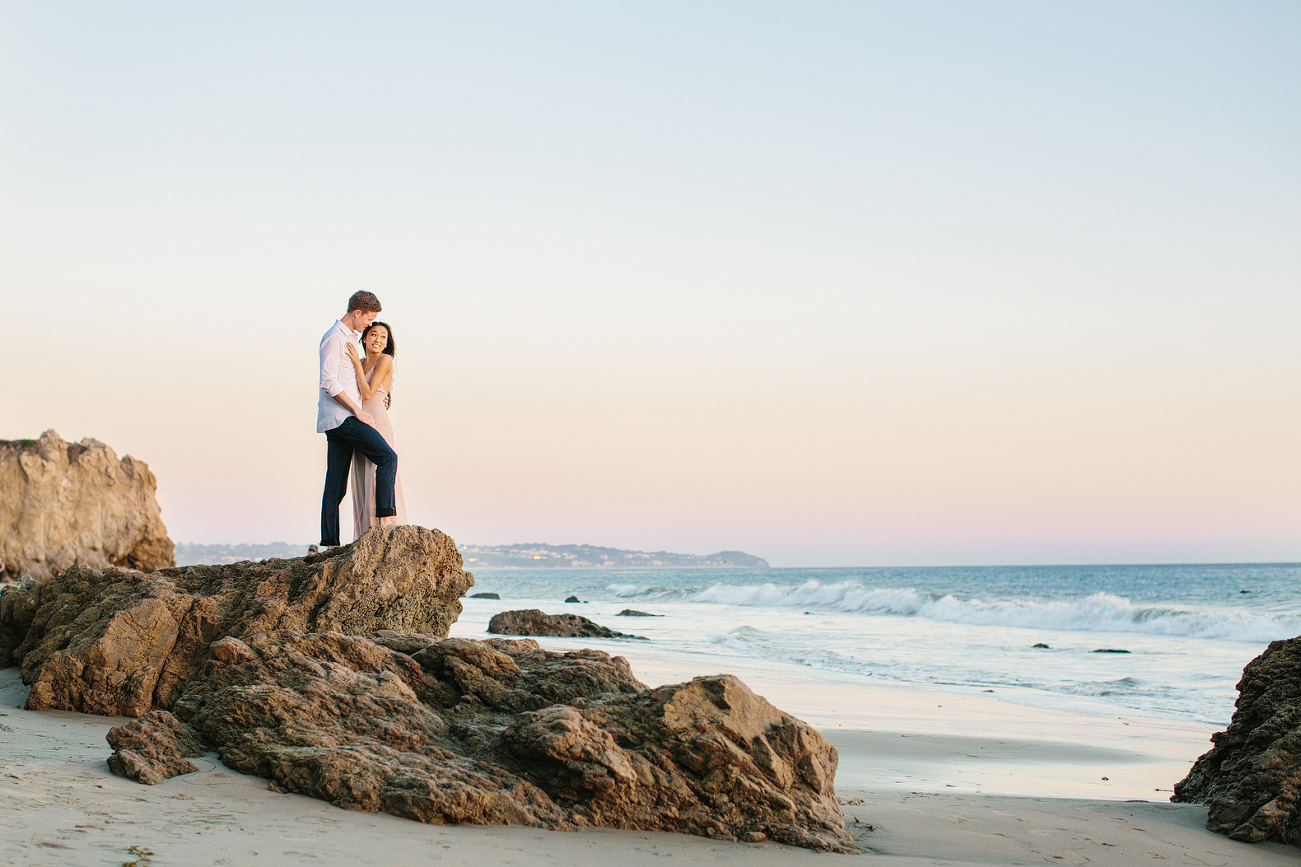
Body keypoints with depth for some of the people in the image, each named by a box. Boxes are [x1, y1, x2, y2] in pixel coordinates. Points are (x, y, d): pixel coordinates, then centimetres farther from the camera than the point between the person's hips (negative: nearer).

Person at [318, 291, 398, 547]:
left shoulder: (350, 338, 23)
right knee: (387, 457, -14)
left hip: (340, 419, 10)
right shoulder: (334, 338, -8)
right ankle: (385, 515, -19)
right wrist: (358, 411, -17)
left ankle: (329, 542, 3)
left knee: (336, 485, 5)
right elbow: (329, 383, -17)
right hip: (342, 416, -10)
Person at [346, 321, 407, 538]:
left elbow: (368, 392, -13)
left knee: (377, 475, -11)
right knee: (362, 478, 5)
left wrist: (357, 364, -11)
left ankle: (386, 528, -10)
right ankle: (367, 533, 7)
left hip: (376, 422, -8)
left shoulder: (385, 360, -5)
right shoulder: (362, 363, 17)